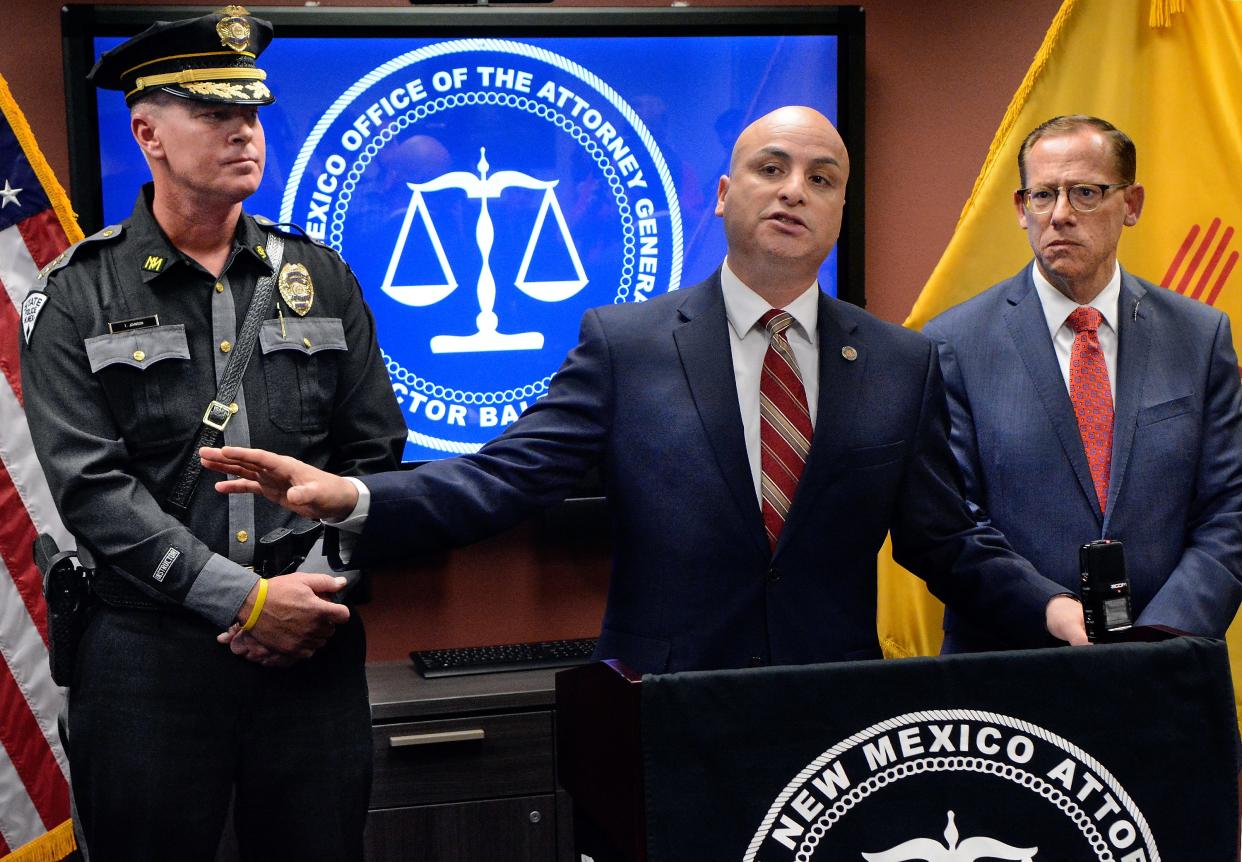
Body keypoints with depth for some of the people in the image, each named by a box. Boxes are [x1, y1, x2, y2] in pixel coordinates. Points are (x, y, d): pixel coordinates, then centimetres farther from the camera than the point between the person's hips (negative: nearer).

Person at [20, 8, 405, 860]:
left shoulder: (321, 279, 8)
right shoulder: (77, 298, -1)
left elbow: (373, 454, 8)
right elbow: (92, 486, -10)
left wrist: (322, 591, -7)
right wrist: (244, 598, -17)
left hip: (313, 651, 3)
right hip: (150, 660, -2)